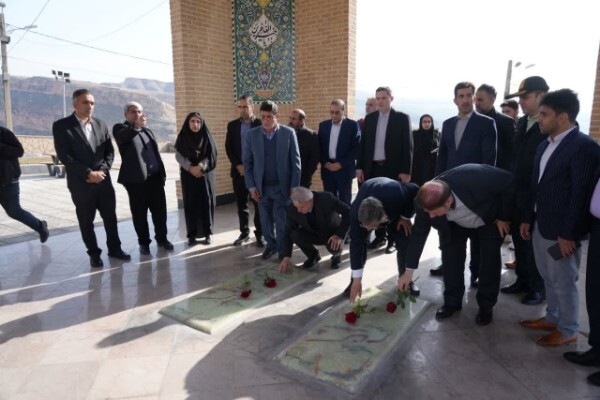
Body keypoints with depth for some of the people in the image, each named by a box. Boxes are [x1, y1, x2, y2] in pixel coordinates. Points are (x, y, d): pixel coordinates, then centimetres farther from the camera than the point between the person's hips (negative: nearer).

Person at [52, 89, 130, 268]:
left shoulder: (100, 124, 8)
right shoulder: (61, 126, -6)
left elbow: (110, 151, 7)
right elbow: (64, 156, -12)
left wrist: (102, 170, -9)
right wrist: (88, 173, -16)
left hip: (104, 180, 4)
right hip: (81, 183, -3)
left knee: (110, 217, 12)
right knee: (86, 222, 7)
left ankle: (114, 248, 27)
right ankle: (94, 253, 22)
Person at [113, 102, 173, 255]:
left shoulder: (147, 131, 20)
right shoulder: (120, 128, 2)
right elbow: (122, 137, -24)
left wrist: (162, 173, 13)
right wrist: (136, 126, -40)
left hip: (155, 177, 5)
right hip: (136, 179, -5)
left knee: (160, 210, 8)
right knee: (139, 213, 2)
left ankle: (162, 238, 21)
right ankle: (144, 242, 15)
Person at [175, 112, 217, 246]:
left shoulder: (206, 137, 4)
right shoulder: (182, 138, 4)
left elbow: (211, 155, -3)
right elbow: (178, 156, -1)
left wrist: (200, 166, -18)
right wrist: (190, 168, -15)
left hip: (205, 174, 0)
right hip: (188, 175, 0)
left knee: (206, 202, -2)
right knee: (190, 204, 0)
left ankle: (208, 232, 8)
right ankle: (192, 234, 7)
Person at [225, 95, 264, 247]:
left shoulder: (261, 124, -2)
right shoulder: (232, 125, 8)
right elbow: (228, 148, 6)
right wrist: (238, 165, -6)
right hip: (238, 170, 3)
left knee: (258, 203, 2)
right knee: (241, 204, 9)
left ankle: (260, 234, 13)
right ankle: (244, 233, 21)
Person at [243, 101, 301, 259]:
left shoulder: (288, 133, -4)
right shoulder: (251, 134, 0)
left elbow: (295, 161, -3)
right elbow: (247, 162, 2)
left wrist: (294, 186, -7)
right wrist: (251, 186, -3)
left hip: (282, 186, -2)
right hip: (262, 187, 2)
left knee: (282, 221, 2)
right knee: (266, 220, 13)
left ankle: (283, 250, 20)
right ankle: (271, 245, 33)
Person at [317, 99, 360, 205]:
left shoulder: (353, 125, -2)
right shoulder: (323, 125, 11)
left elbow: (356, 148, -7)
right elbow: (319, 147, 11)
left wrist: (341, 164, -12)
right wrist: (325, 162, -4)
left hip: (344, 169, -3)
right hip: (327, 168, 4)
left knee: (344, 201, 2)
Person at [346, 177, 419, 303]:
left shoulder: (397, 197, -48)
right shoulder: (355, 212, -43)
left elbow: (415, 190, -24)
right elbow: (356, 243, -34)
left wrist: (406, 216, -21)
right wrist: (357, 279, -30)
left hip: (395, 209, 0)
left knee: (404, 243, -9)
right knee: (358, 241, -15)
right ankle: (354, 282, 2)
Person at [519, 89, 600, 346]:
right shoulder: (544, 146, 11)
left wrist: (568, 234, -19)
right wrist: (528, 219, 13)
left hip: (561, 231, -8)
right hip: (541, 226, 8)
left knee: (564, 282, 7)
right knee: (549, 278, 20)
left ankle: (568, 330, 25)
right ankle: (552, 318, 37)